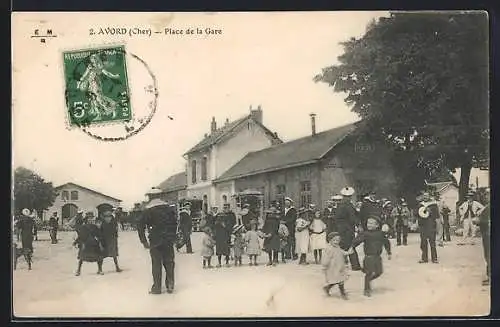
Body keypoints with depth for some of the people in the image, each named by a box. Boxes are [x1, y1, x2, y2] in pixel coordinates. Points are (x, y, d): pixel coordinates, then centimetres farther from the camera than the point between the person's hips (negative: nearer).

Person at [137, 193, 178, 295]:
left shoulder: (148, 211, -6)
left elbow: (140, 225, -11)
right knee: (169, 263, 11)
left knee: (156, 264, 5)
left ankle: (157, 287, 7)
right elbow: (175, 223, 5)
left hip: (155, 242, -2)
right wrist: (173, 236, 11)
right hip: (169, 241, 2)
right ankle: (170, 286, 11)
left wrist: (144, 241, -4)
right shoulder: (169, 208, 3)